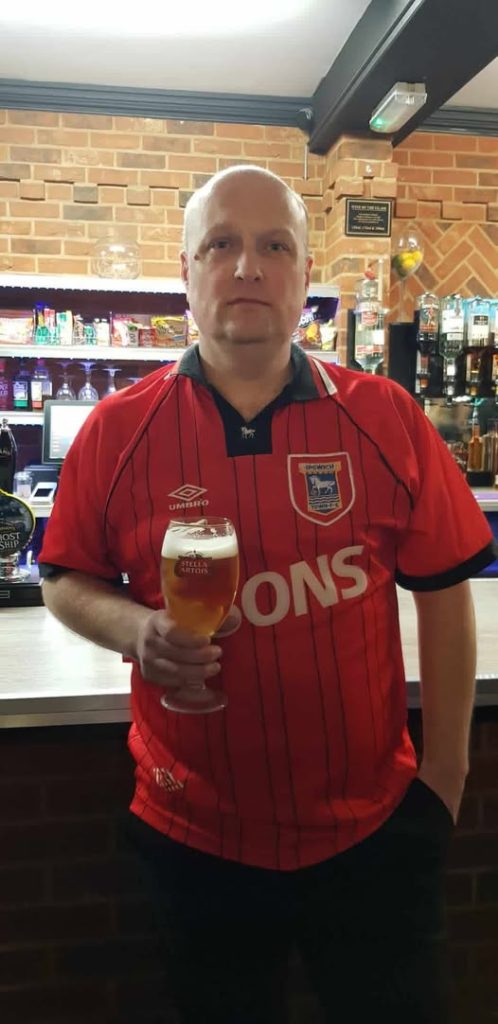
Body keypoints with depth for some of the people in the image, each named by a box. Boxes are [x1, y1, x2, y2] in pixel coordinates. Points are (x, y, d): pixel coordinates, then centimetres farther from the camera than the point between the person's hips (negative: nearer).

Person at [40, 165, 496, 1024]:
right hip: (195, 833, 1)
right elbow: (66, 582, 4)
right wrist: (134, 627, -17)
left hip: (371, 826, 0)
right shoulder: (117, 431, -6)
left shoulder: (385, 419, -6)